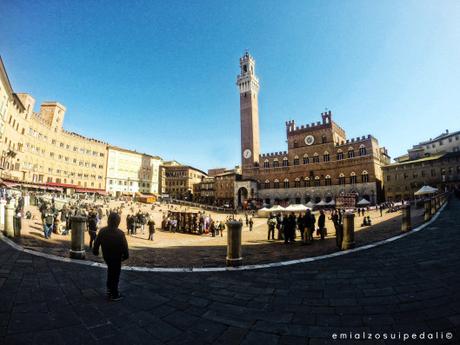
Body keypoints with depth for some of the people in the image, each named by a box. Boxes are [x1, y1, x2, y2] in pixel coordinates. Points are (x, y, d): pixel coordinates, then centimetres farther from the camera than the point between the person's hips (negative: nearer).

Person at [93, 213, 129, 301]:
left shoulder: (102, 231, -13)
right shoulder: (120, 233, -26)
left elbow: (97, 242, -1)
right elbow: (125, 246, -20)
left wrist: (95, 251, 17)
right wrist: (125, 256, -3)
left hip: (106, 256, 5)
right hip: (116, 257, -5)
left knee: (110, 270, 30)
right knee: (115, 275, 10)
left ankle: (109, 288, 37)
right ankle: (114, 295, 22)